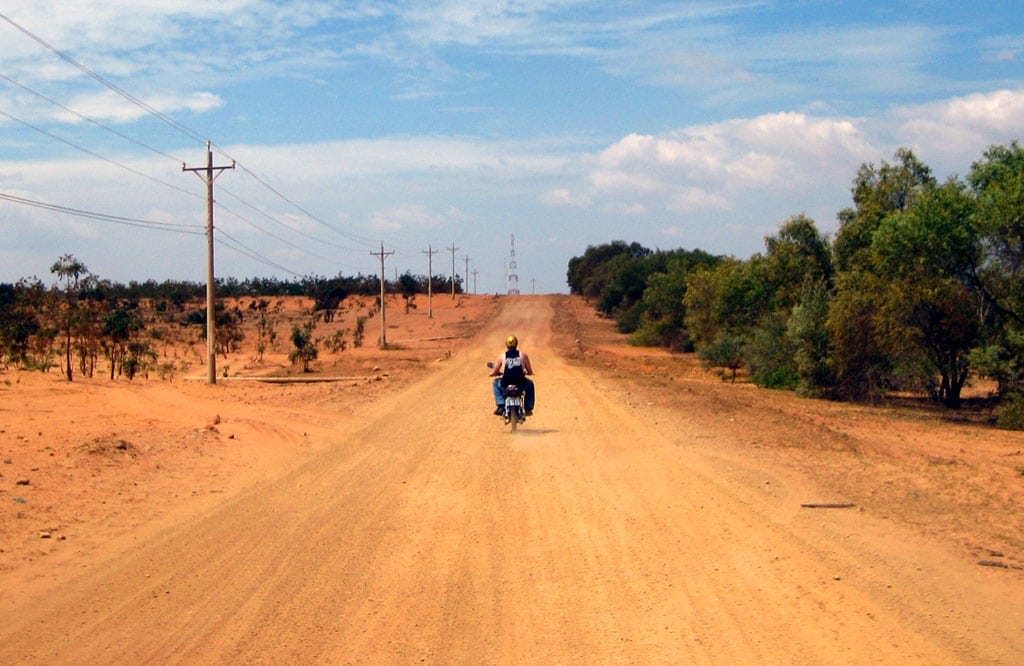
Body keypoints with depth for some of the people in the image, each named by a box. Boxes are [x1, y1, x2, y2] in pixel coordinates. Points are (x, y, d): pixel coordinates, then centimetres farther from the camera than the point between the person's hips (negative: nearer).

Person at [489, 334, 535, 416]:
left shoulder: (502, 356, 5)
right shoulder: (523, 355, 6)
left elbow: (493, 373, 10)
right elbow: (530, 372, 13)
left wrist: (499, 373, 35)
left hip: (505, 385, 0)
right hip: (521, 384, 0)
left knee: (496, 383, 34)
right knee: (530, 384, 36)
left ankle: (501, 406, 22)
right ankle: (528, 409, 31)